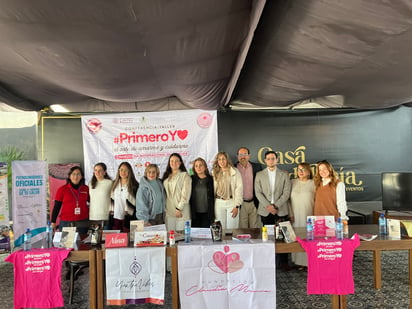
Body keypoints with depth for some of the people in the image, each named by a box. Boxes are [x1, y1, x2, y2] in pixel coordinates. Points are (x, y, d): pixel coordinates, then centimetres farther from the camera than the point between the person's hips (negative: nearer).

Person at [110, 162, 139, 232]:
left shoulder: (134, 185, -4)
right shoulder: (115, 184, 12)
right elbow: (111, 199, 18)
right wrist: (111, 210, 12)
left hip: (128, 218, -4)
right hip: (115, 217, 4)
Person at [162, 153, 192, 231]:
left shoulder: (185, 175, -1)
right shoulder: (166, 176, 15)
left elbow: (185, 194, -8)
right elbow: (164, 193, 14)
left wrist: (179, 208, -14)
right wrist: (164, 208, 4)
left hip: (181, 211, -4)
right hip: (169, 211, 5)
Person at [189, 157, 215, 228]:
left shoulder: (210, 179, 3)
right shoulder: (191, 179, 4)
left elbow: (213, 196, 6)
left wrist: (212, 213, 3)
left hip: (206, 213, 0)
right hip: (195, 213, 1)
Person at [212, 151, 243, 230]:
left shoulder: (235, 171, -2)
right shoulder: (215, 173, 8)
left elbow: (239, 188, -6)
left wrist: (237, 206, -12)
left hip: (232, 202, -2)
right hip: (219, 203, 3)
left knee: (232, 229, 0)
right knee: (221, 228, 7)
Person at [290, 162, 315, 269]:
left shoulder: (313, 183, 2)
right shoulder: (293, 182, 8)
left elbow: (316, 200, 3)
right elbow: (288, 198, 11)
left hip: (308, 216, -2)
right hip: (295, 215, 2)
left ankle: (309, 262, 9)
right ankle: (299, 261, 12)